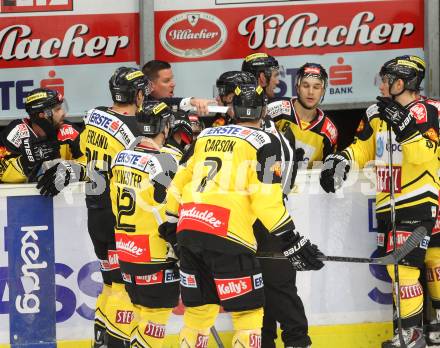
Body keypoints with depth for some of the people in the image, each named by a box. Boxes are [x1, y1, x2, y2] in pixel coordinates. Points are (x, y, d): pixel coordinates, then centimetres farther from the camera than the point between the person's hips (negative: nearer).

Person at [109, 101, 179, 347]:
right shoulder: (162, 162, -17)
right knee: (158, 310, -1)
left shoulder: (122, 157, 6)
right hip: (155, 253, -8)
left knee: (143, 308, 17)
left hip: (125, 250, 8)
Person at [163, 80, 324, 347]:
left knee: (199, 309, 17)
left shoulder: (205, 136, 20)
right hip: (226, 235, -6)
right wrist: (293, 243, -3)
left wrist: (173, 225, 35)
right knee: (248, 312, 0)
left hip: (187, 229, 6)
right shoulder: (265, 142, 2)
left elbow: (178, 184, 22)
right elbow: (266, 200, -8)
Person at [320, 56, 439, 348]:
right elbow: (362, 149, 16)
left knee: (403, 265, -12)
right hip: (388, 203, 7)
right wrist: (340, 160, -2)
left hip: (417, 203, -7)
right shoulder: (378, 114, 12)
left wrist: (404, 125, -29)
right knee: (394, 265, 9)